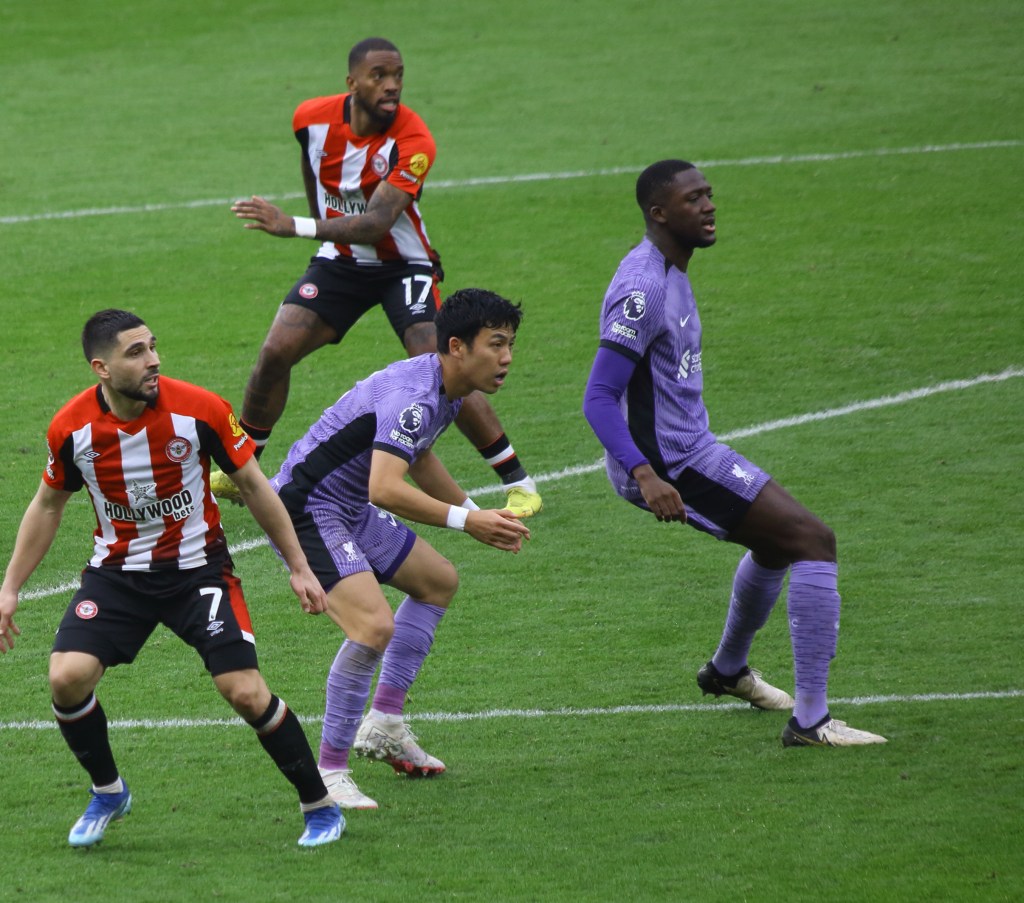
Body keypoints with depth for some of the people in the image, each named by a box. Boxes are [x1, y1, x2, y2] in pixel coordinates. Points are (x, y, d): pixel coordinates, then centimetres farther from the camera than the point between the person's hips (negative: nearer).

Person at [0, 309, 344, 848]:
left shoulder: (200, 410, -17)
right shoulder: (71, 428, -11)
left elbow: (254, 486, -2)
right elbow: (48, 505, 8)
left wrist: (299, 568, 1)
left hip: (197, 569, -2)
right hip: (116, 573, 2)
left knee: (246, 692, -14)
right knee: (67, 677, -18)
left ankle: (320, 807, 6)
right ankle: (107, 793, 9)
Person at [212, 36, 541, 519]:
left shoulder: (413, 142, -28)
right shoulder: (313, 118, -13)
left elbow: (376, 224, -37)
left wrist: (293, 226, -46)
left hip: (403, 265, -4)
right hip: (339, 262, 4)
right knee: (275, 353, -8)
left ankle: (518, 483, -7)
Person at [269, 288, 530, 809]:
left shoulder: (445, 391, 7)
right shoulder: (413, 396, -27)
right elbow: (384, 490, -39)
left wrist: (479, 516, 23)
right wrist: (465, 520, -34)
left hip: (353, 511, 11)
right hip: (308, 507, -11)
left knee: (438, 582, 25)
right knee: (374, 627, -27)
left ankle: (384, 725, 26)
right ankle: (328, 776, -19)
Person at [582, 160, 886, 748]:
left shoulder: (670, 274, 11)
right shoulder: (643, 287, -22)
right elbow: (599, 397, -26)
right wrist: (645, 476, -37)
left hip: (687, 449, 11)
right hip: (670, 465, -11)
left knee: (778, 540, 32)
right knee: (813, 540, -16)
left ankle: (728, 669, 56)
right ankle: (811, 719, -19)